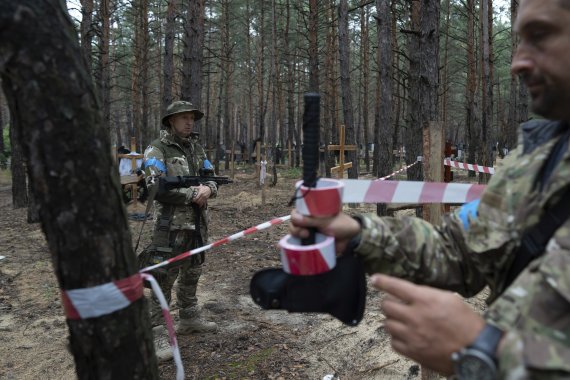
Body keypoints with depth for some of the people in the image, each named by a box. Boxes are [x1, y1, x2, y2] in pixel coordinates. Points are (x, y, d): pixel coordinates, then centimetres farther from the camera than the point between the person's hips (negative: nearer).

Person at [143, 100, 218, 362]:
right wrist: (192, 194, -18)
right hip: (171, 225, -7)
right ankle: (157, 333, 4)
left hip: (198, 223, 7)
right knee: (164, 278, -4)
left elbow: (211, 178, 12)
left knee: (192, 274, 19)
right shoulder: (157, 150, -8)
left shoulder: (197, 149, 12)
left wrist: (208, 188, -12)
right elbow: (156, 187, -18)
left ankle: (189, 319, 35)